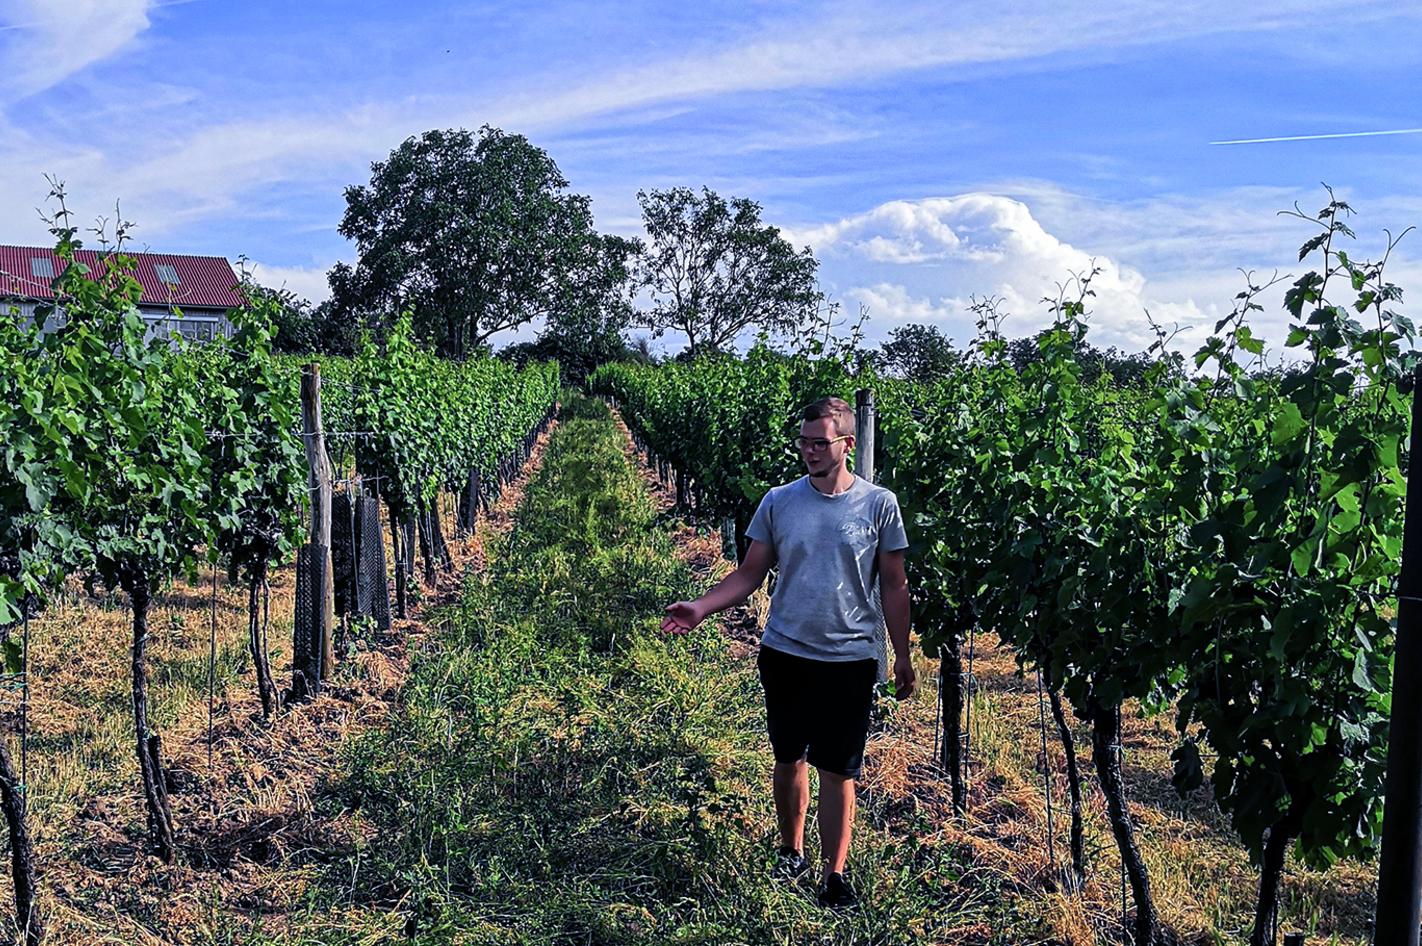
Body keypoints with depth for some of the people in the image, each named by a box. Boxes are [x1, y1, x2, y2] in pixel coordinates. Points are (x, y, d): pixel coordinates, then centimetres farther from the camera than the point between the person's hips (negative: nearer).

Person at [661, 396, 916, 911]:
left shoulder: (879, 504, -3)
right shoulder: (778, 502, 0)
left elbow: (894, 585, 3)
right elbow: (749, 574, 3)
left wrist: (903, 656, 5)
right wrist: (699, 609, -11)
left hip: (849, 658, -2)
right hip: (784, 652, 2)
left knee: (838, 771, 1)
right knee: (788, 759, 15)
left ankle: (833, 875, 16)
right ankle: (790, 850, 36)